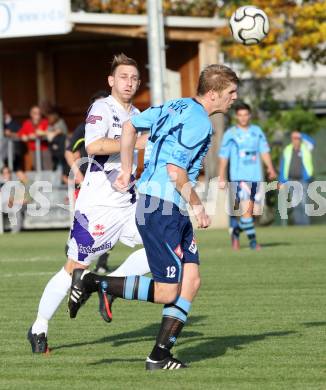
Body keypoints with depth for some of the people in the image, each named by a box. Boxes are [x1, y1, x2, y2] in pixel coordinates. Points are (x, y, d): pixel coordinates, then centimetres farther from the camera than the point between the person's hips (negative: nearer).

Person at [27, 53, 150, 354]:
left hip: (127, 204, 8)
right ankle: (39, 328, 13)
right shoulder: (102, 109, -13)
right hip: (98, 206, -8)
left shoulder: (137, 115, 13)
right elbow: (93, 146, -32)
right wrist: (135, 142, -30)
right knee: (75, 268, -2)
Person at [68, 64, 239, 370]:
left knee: (191, 281, 6)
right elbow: (175, 170, -21)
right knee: (167, 293, -8)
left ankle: (160, 355, 6)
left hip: (174, 211, 10)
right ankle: (92, 282, -2)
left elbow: (130, 126, 22)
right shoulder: (198, 121, -14)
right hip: (160, 209, -10)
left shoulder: (177, 106, 14)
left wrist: (126, 170, 28)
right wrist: (197, 206, -9)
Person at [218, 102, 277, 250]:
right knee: (245, 209, -16)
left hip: (255, 176, 4)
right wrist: (221, 178, -1)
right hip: (238, 176, -4)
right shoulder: (230, 134, 0)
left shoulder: (257, 131, 11)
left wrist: (270, 167, -5)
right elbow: (223, 157, 3)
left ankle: (236, 233, 28)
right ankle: (252, 239, -14)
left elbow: (264, 151, 11)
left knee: (250, 210, 8)